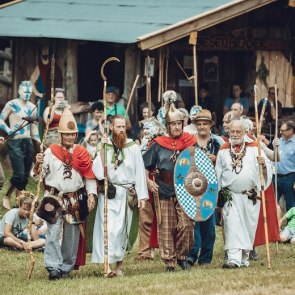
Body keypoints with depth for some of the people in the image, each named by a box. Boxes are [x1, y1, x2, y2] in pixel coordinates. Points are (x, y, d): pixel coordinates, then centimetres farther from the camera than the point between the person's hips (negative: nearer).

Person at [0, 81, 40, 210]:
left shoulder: (32, 107, 11)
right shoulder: (11, 105, -6)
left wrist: (39, 143, 17)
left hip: (28, 142, 6)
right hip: (15, 142, -6)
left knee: (25, 175, 4)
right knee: (19, 174, -13)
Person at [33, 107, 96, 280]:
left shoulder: (82, 154, 5)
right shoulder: (51, 152, 0)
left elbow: (89, 177, 6)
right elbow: (39, 174, -1)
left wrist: (91, 194, -5)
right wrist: (38, 163, -20)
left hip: (75, 199, 2)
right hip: (54, 198, -2)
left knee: (72, 235, 6)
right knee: (54, 232, -10)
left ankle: (67, 267, 14)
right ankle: (54, 267, -12)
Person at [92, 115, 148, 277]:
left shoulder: (133, 147, 5)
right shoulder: (104, 145, 3)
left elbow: (140, 172, 6)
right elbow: (97, 170, -7)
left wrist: (142, 196, 1)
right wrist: (102, 149, -14)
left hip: (127, 194, 1)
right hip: (108, 192, -1)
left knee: (122, 230, 3)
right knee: (108, 228, -13)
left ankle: (119, 266, 11)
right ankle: (108, 264, -19)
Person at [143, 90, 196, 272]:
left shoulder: (190, 142, 3)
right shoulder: (159, 145, 2)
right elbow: (144, 165, 10)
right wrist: (148, 181, -2)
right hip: (164, 191, 0)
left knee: (186, 224, -10)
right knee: (166, 228, 2)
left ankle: (182, 256, 9)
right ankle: (169, 262, 9)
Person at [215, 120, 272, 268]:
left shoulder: (254, 149, 5)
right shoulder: (223, 151, 9)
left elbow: (267, 171, -1)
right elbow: (218, 175, 13)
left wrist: (264, 164, -25)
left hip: (251, 197, 1)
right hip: (230, 196, 0)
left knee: (249, 227, 5)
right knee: (232, 225, -14)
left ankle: (244, 258, 18)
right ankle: (233, 258, -22)